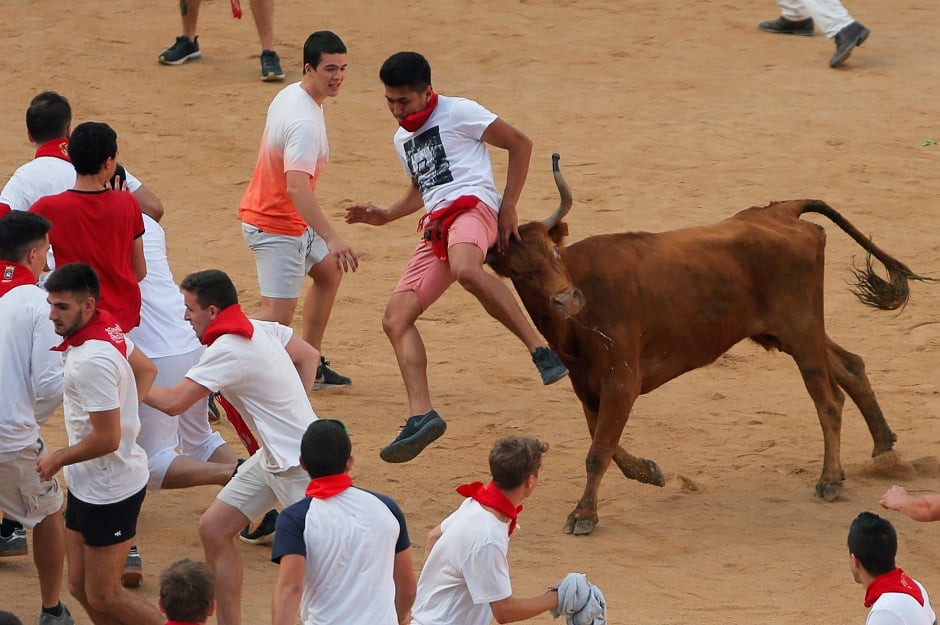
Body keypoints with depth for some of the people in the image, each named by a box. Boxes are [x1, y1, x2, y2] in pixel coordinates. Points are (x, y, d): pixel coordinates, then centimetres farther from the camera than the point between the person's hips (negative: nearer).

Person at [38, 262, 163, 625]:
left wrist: (58, 459, -11)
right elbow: (146, 370, 18)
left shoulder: (92, 360, -28)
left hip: (109, 492, -10)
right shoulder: (107, 327, 0)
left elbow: (107, 439, -27)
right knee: (80, 586, 15)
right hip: (87, 485, 10)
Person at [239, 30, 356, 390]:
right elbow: (296, 186, -39)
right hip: (276, 227, -11)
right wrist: (331, 239, -46)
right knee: (277, 317, -12)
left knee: (329, 272, 26)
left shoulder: (290, 94, 2)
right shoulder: (305, 122, -28)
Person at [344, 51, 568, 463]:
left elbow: (520, 144, 2)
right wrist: (386, 216, 24)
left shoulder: (458, 113, 3)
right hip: (436, 227, 9)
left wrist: (508, 208, -5)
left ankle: (540, 348, -36)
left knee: (466, 270, -42)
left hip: (471, 204, -9)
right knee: (396, 317, -7)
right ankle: (421, 415, -12)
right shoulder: (403, 139, 27)